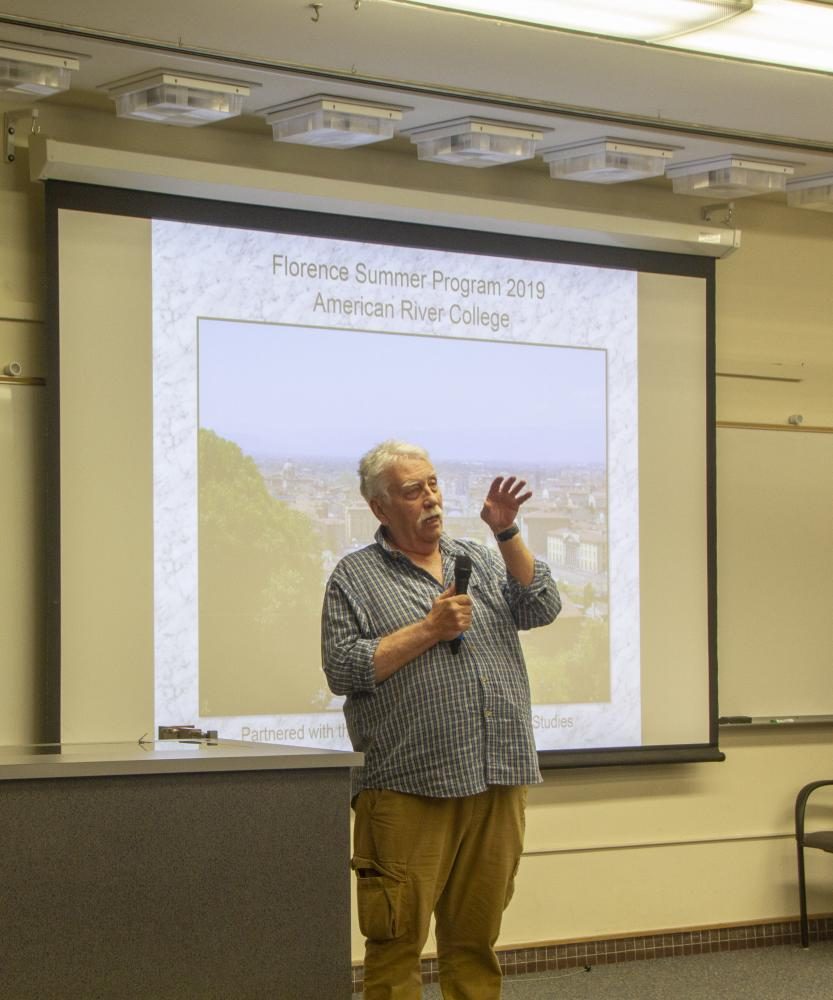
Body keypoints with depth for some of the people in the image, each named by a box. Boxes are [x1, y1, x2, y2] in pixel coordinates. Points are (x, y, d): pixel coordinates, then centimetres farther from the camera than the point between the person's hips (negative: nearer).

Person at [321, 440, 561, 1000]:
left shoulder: (482, 561, 18)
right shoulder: (355, 577, 4)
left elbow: (542, 608, 4)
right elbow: (343, 670, -6)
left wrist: (507, 532, -6)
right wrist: (429, 629, -10)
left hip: (499, 784, 4)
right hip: (408, 789, -4)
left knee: (476, 937, 10)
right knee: (397, 938, -3)